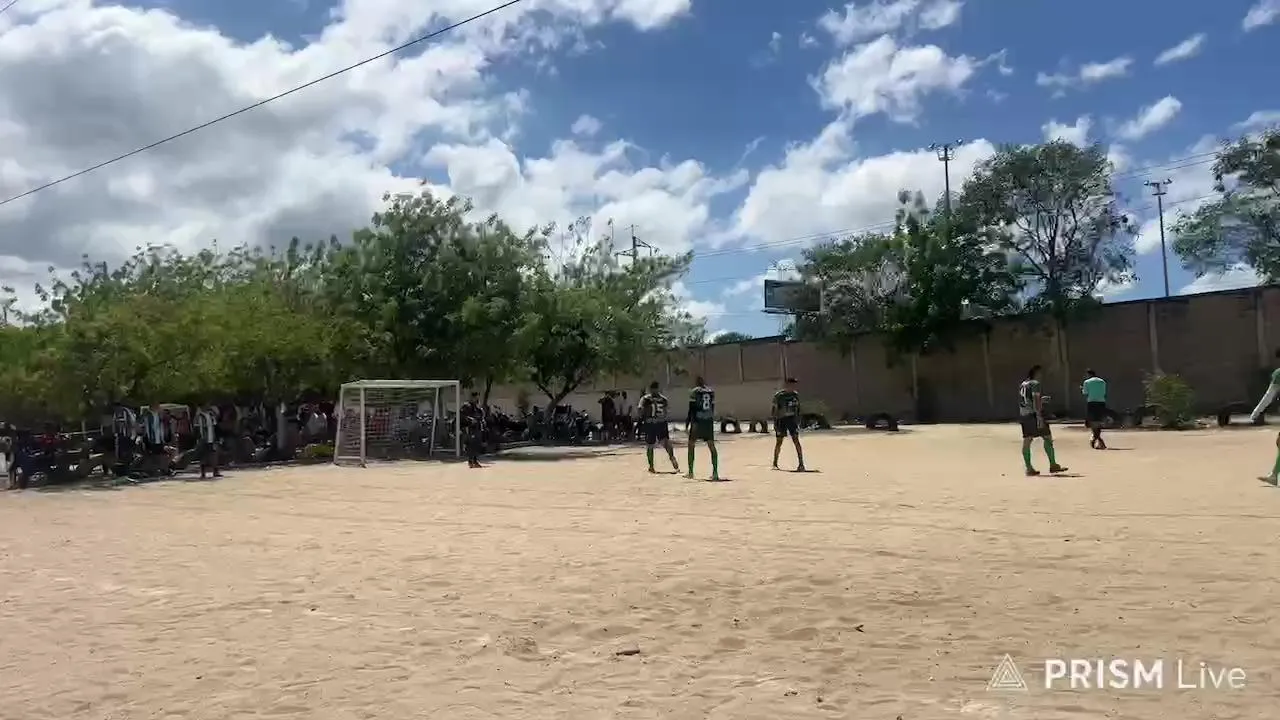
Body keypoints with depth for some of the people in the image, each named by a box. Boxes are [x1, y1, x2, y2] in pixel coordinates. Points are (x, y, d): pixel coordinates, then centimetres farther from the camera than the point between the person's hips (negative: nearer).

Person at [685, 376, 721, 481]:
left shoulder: (694, 392, -4)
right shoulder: (711, 392, 11)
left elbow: (691, 410, -8)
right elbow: (713, 408, 15)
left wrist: (687, 424, -5)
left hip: (697, 421, -4)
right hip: (709, 421, 4)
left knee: (691, 445, 10)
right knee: (712, 446, 6)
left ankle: (690, 472, 10)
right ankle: (715, 473, -3)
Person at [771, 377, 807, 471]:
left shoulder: (795, 395, 7)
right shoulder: (778, 395, -5)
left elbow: (798, 409, 15)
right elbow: (774, 410, -2)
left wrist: (798, 421, 13)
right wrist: (775, 423, -6)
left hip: (792, 419, 2)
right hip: (781, 419, -2)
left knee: (796, 440, -9)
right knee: (779, 442, 5)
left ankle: (801, 464, -10)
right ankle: (775, 463, 22)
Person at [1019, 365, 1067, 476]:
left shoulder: (1022, 385, 15)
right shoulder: (1035, 384, -8)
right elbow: (1036, 401, -17)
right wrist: (1039, 417, -21)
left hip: (1023, 415, 8)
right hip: (1033, 414, -8)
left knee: (1026, 441, 4)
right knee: (1047, 437, 1)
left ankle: (1029, 468, 3)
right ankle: (1053, 465, 1)